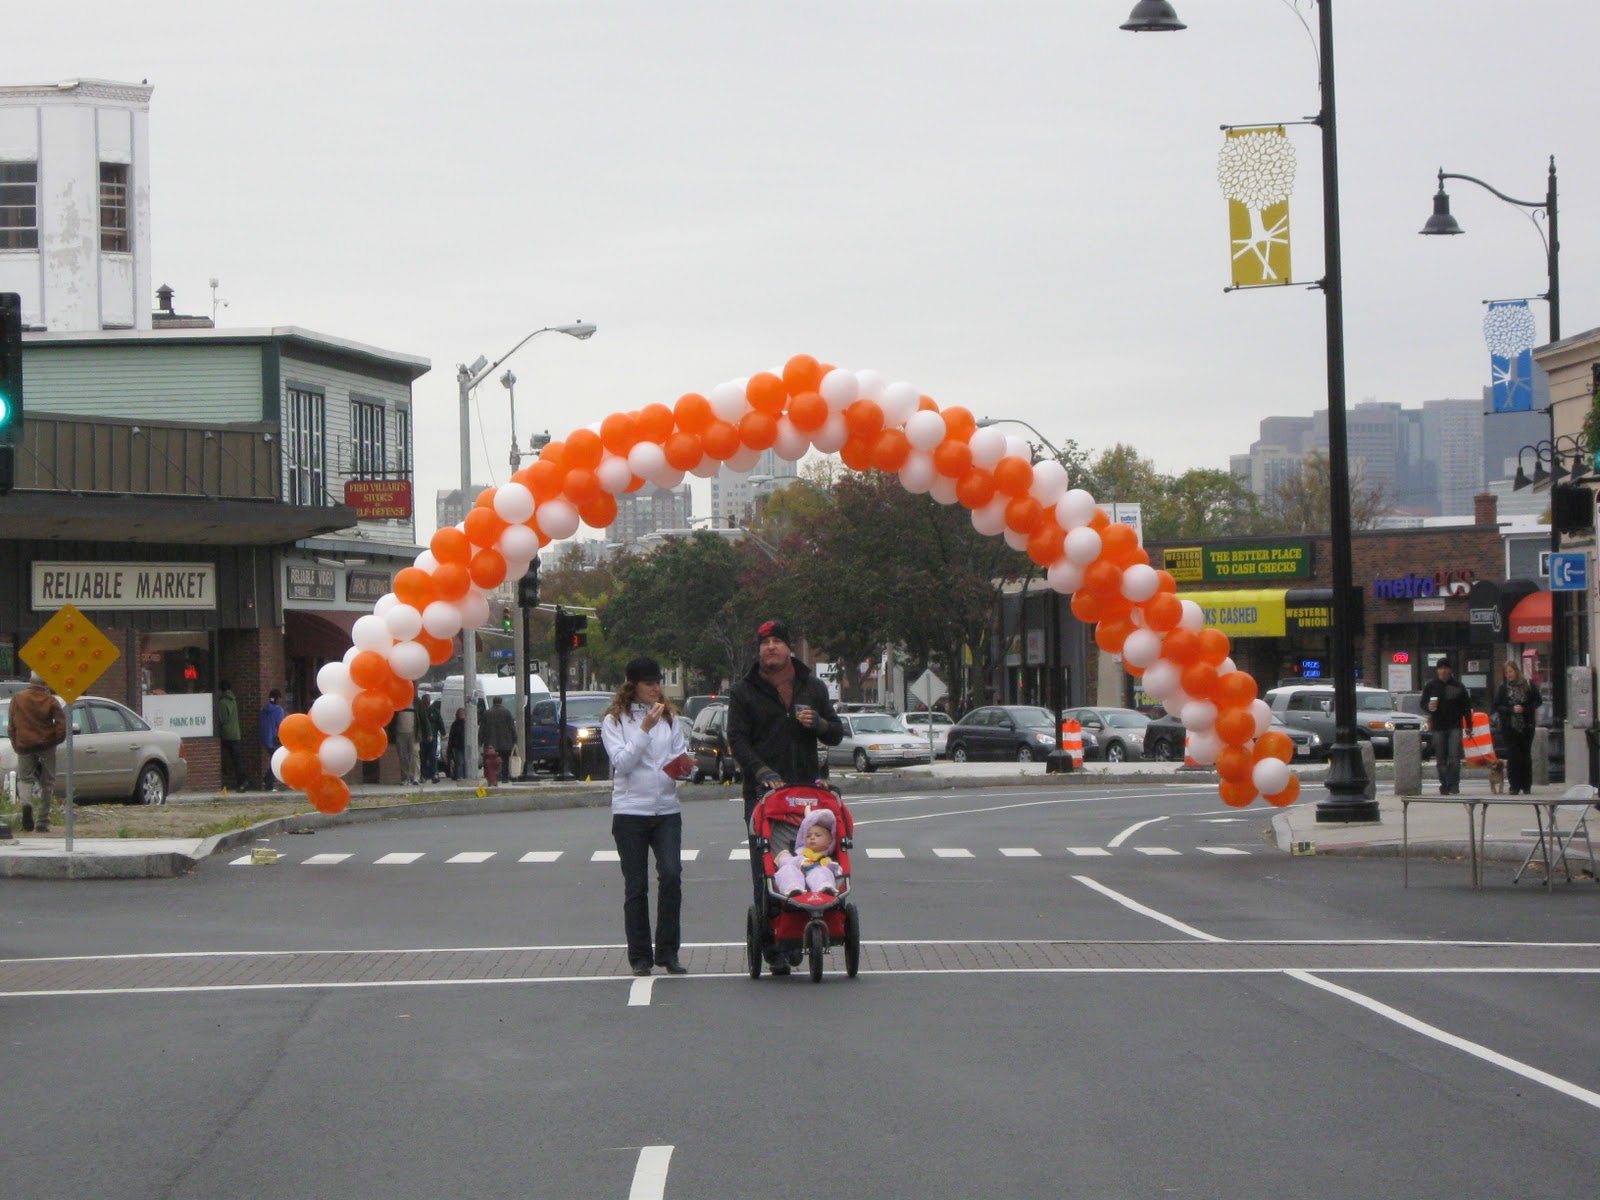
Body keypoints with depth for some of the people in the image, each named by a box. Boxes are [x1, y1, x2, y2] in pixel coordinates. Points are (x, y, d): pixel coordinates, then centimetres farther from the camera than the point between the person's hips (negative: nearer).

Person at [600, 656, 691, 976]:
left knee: (671, 875, -13)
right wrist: (645, 728, -18)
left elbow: (682, 754, 15)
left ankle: (668, 952, -5)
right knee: (636, 886, 1)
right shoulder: (614, 721, 1)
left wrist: (683, 764, -7)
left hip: (667, 809, 3)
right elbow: (621, 762, -11)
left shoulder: (669, 717, 14)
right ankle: (640, 956, 9)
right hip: (630, 810, -2)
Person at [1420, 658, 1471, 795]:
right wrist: (1429, 707, -16)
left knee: (1454, 757, -11)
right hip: (1438, 727, 1)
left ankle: (1453, 785, -10)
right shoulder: (1430, 685, 6)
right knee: (1441, 759, 4)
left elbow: (1466, 706, 9)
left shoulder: (1457, 686, 6)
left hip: (1455, 726, -1)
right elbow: (1423, 703, 8)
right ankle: (1444, 785, 10)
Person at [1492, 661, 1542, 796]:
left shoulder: (1528, 685, 2)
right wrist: (1512, 709, -16)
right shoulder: (1502, 688, 3)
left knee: (1526, 755, 5)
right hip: (1509, 727, 0)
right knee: (1513, 756, -4)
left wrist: (1524, 708, -12)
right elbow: (1497, 706, 0)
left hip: (1526, 725, 0)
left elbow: (1538, 700, 4)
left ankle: (1527, 786, 12)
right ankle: (1514, 786, -1)